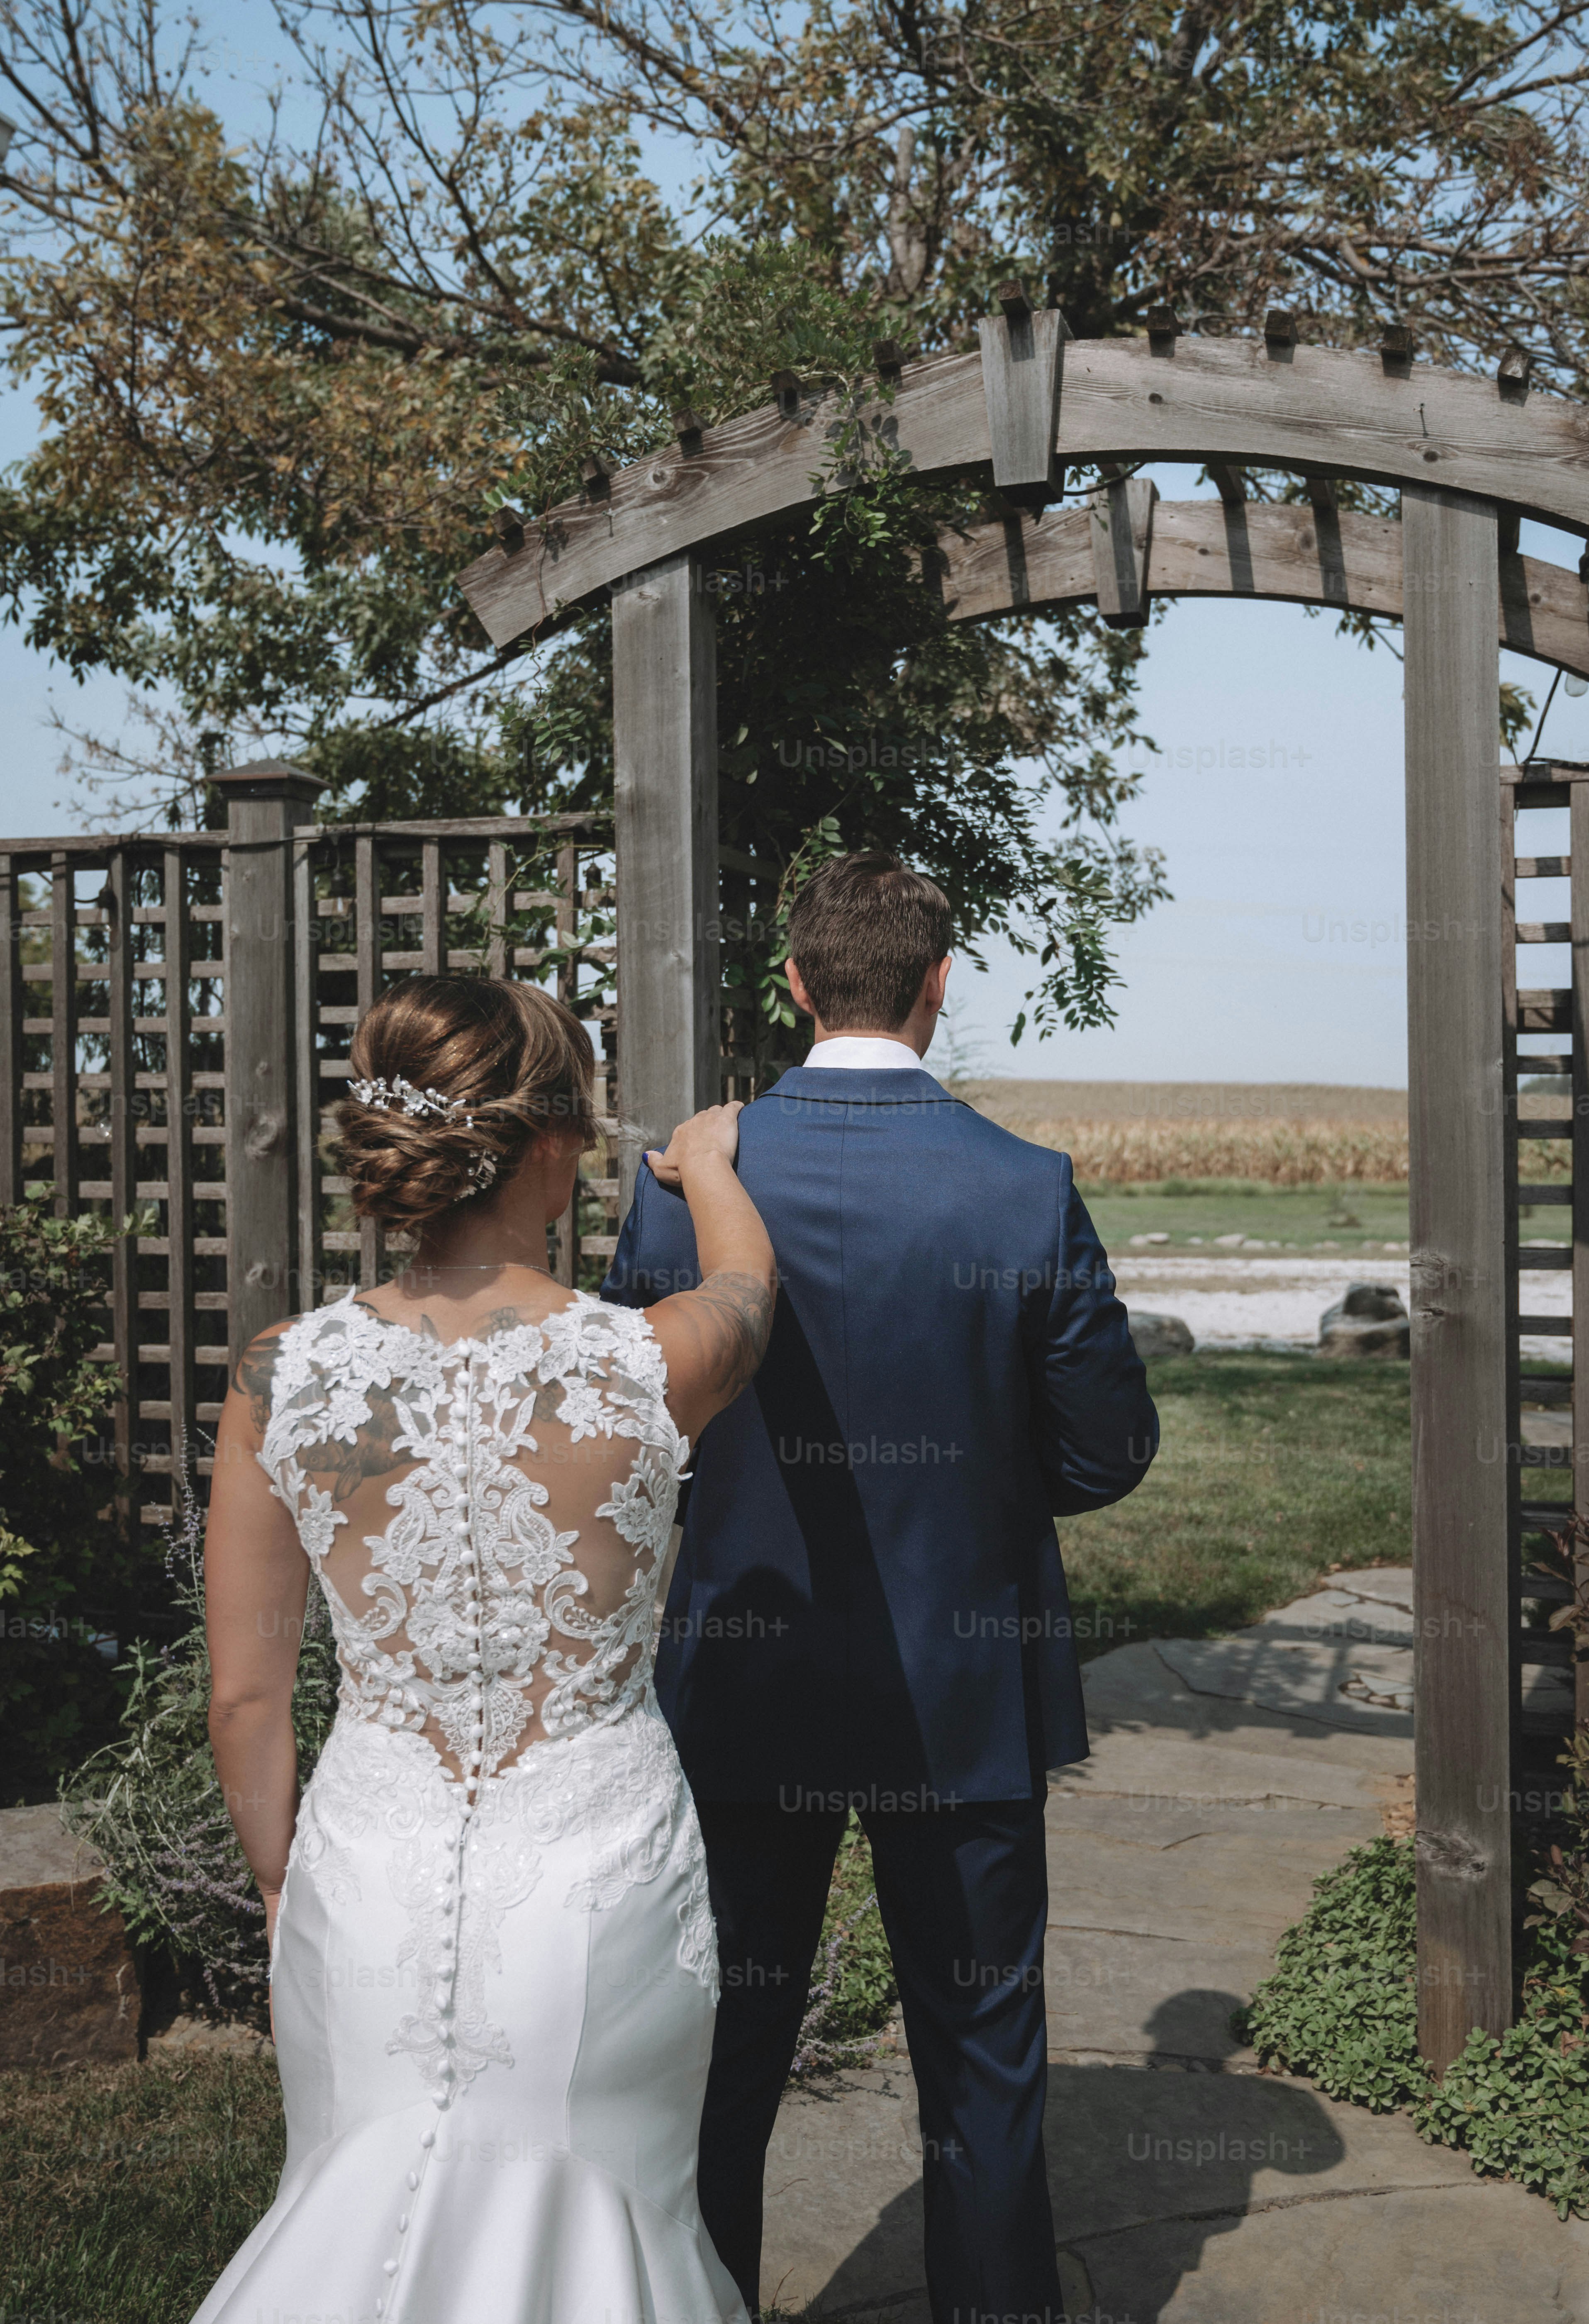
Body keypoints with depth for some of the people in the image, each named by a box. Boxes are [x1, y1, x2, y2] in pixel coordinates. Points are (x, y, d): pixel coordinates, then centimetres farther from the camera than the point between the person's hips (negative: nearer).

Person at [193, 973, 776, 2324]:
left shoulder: (283, 1377, -12)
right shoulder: (652, 1368, -17)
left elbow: (247, 1699, -3)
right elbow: (750, 1287, 10)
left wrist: (285, 1887, 15)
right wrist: (709, 1163, 31)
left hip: (368, 1876, 2)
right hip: (598, 1876, -1)